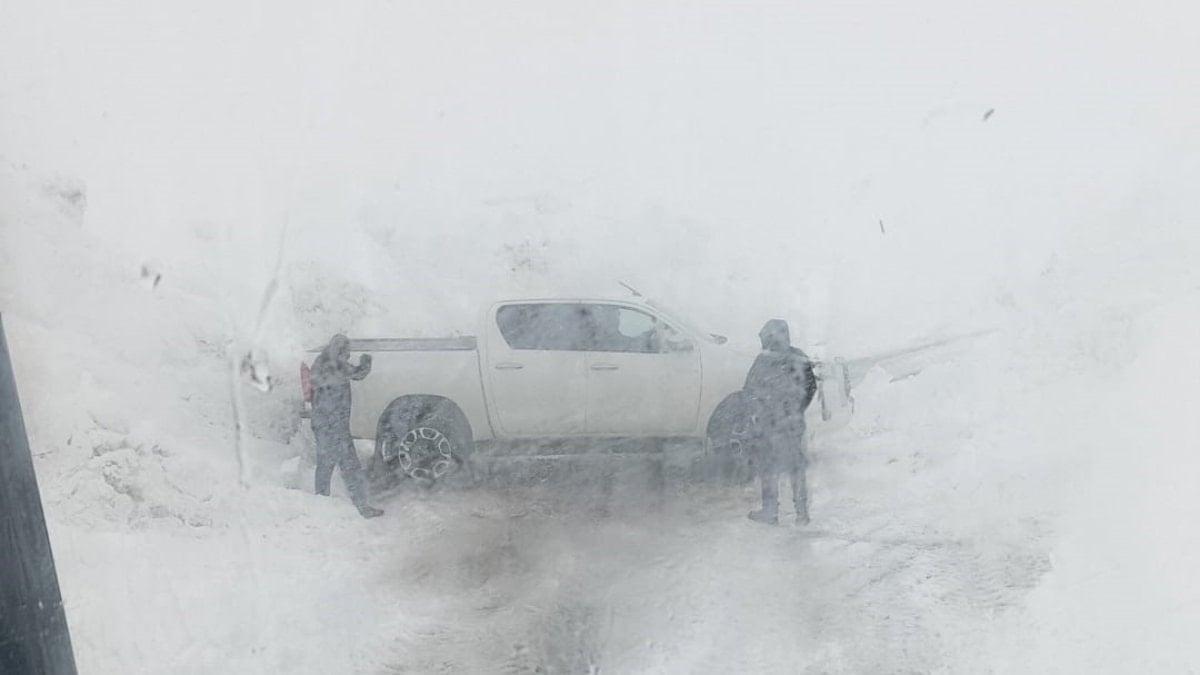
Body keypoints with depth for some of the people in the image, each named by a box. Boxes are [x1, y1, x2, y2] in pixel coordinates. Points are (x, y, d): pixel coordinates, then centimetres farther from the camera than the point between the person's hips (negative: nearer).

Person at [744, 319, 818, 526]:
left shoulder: (765, 361, -14)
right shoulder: (800, 358, 3)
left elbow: (751, 390, -11)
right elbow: (811, 388, 10)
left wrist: (756, 414, 4)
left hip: (769, 423, -5)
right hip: (795, 424, 5)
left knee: (769, 470, 6)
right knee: (797, 469, 12)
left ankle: (770, 512, 12)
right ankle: (802, 513, 15)